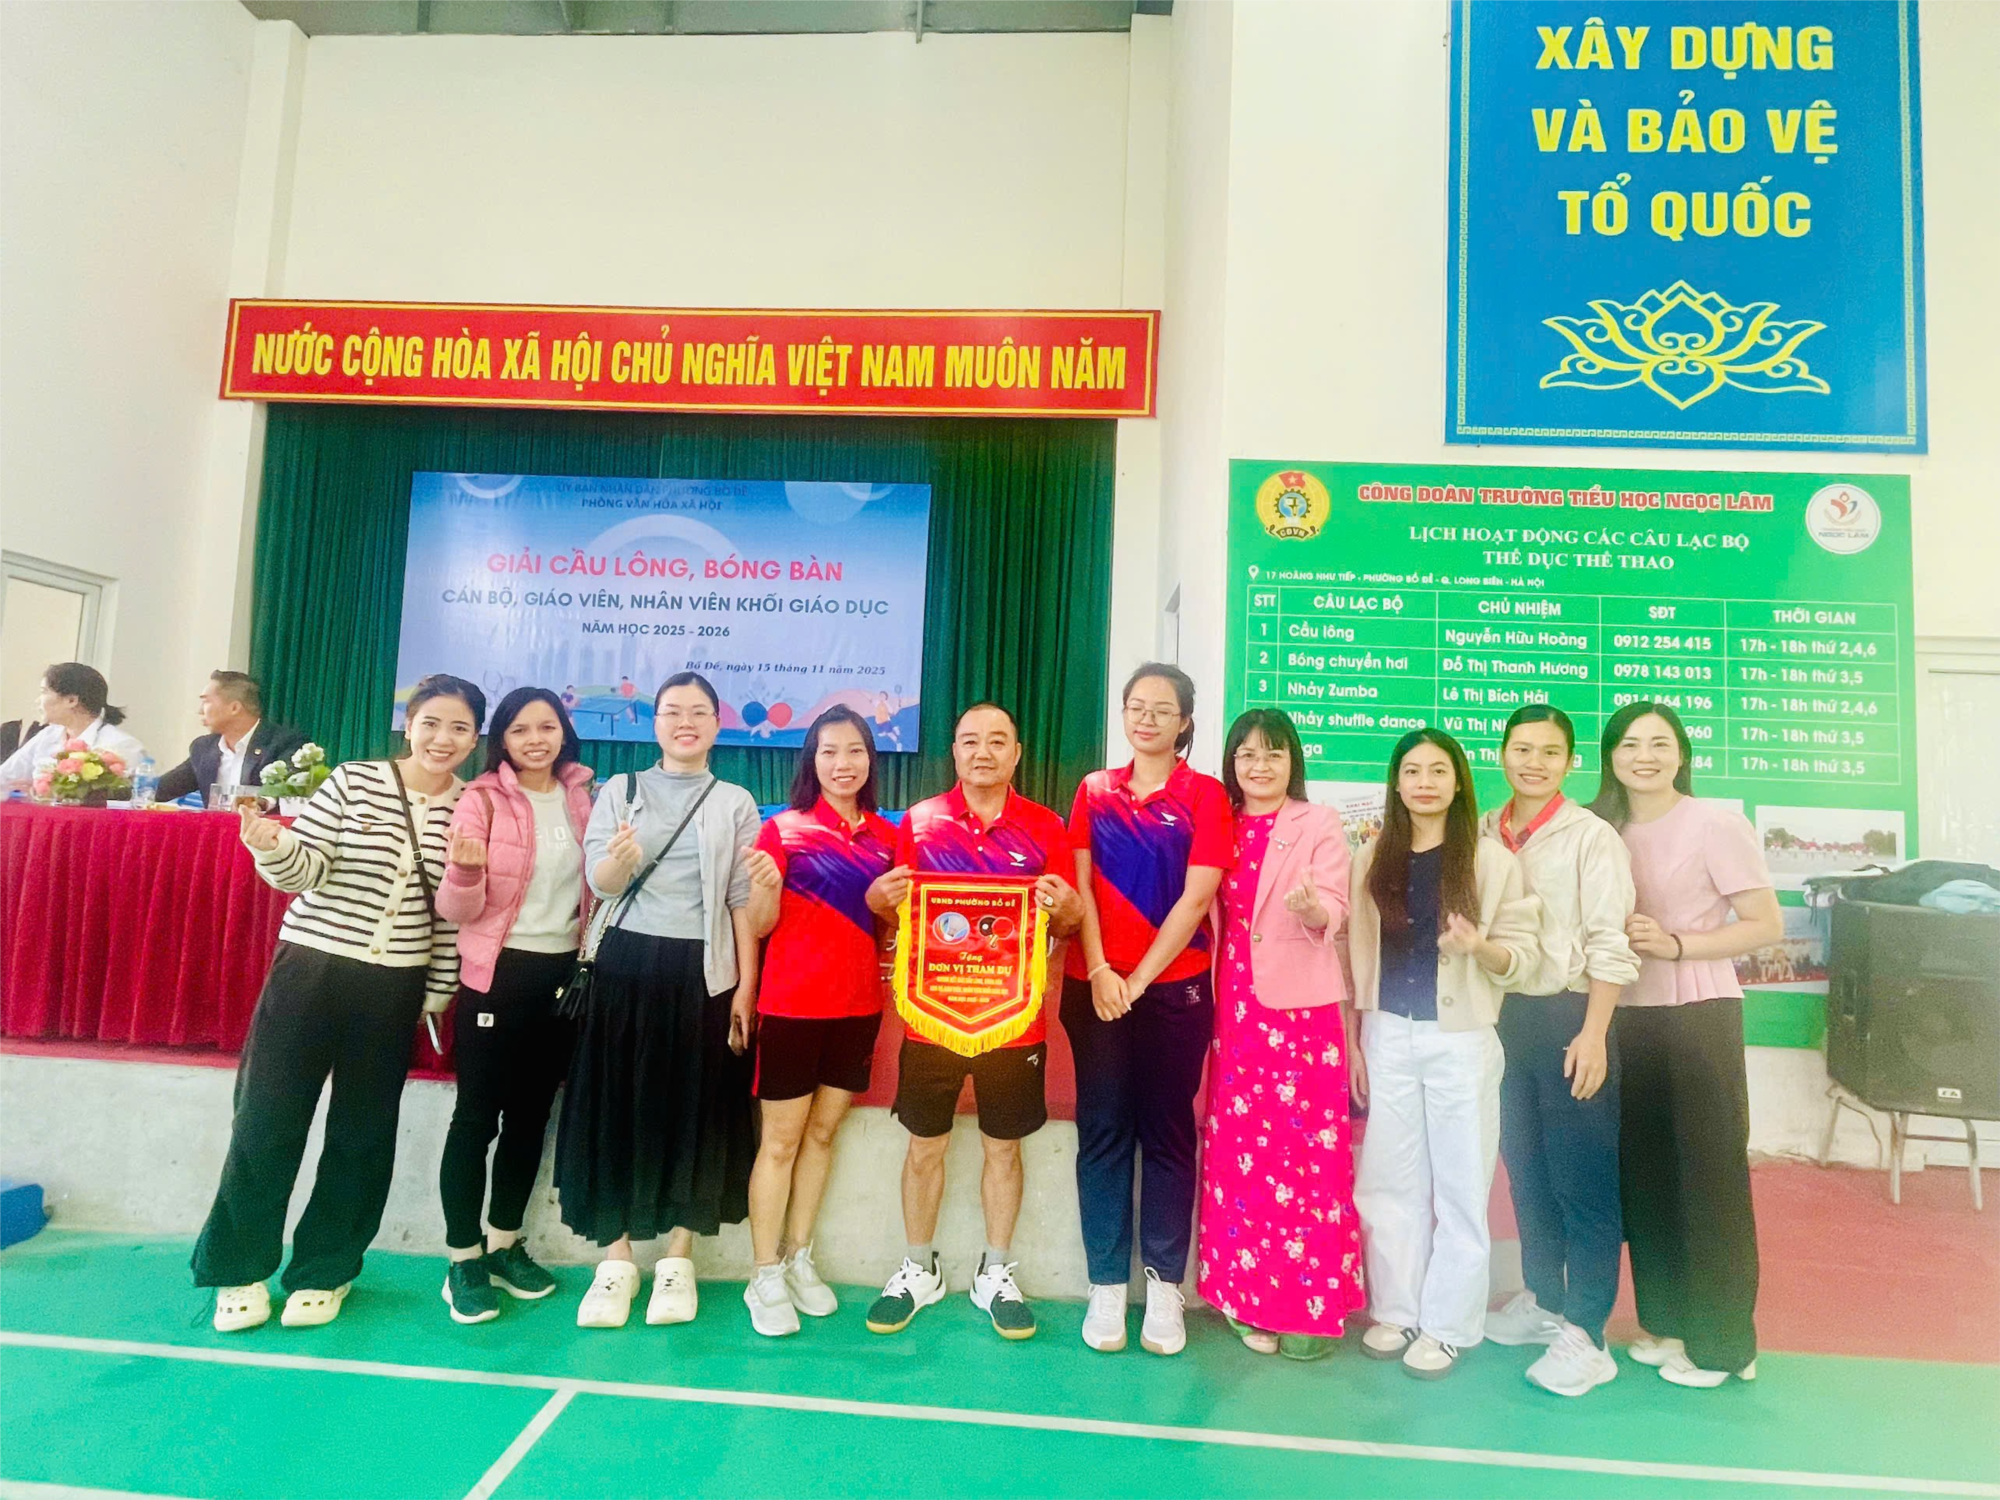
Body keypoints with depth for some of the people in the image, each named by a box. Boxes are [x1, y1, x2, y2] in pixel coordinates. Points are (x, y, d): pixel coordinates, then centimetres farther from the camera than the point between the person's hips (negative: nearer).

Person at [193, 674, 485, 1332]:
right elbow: (304, 870, -8)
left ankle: (324, 1270, 28)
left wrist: (440, 988, 7)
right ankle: (239, 1268, 25)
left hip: (396, 987, 2)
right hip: (311, 967, -1)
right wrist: (271, 846, -29)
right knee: (268, 1119, 4)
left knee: (362, 1132, 10)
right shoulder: (353, 782, -6)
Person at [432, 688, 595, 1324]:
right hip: (498, 973, -4)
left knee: (531, 1114, 14)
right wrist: (465, 872, -28)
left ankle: (504, 1244, 29)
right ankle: (463, 1258, 17)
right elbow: (458, 911, -10)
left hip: (564, 972, 4)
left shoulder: (582, 799, 5)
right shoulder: (482, 799, -8)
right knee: (477, 1117, 2)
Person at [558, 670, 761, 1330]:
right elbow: (599, 883, -3)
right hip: (629, 964, 1)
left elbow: (743, 901, 4)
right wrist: (619, 859, -27)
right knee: (617, 1105, 3)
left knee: (696, 1109, 3)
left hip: (703, 972, 0)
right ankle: (615, 1257, 17)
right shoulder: (620, 792, 7)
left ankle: (678, 1259, 18)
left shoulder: (736, 803, 6)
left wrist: (746, 988, -2)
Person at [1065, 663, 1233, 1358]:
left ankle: (1164, 1287, 16)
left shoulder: (1204, 794, 0)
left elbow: (1196, 897, -7)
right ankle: (1106, 1286, 15)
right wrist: (1098, 972, -9)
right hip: (1095, 985, 2)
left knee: (1167, 1131, 5)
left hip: (1174, 985, -2)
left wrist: (1139, 979, -10)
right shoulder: (1094, 791, 9)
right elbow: (1079, 886, 3)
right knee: (1102, 1132, 5)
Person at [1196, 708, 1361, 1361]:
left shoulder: (1320, 825, 1)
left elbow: (1332, 914, -9)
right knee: (1239, 1150, 6)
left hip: (1300, 1005, -4)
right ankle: (1253, 1297, 20)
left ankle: (1313, 1305, 11)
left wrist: (1308, 904, -30)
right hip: (1236, 1005, 4)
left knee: (1307, 1148, -2)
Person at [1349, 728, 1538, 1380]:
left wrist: (1478, 947, -24)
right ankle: (1395, 1310, 24)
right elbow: (1359, 955, 9)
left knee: (1459, 1184, 5)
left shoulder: (1492, 861, -3)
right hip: (1388, 1037, 3)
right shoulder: (1372, 861, 6)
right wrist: (1354, 1041, 8)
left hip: (1462, 1040, -3)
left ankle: (1447, 1324, 19)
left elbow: (1521, 954, -2)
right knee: (1389, 1181, 10)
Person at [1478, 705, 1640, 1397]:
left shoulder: (1591, 837, -7)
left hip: (1568, 1018, -5)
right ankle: (1542, 1299, 32)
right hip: (1503, 1016, 5)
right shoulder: (1483, 834, 7)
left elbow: (1610, 945, -11)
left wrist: (1593, 1034, -16)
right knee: (1525, 1170, 16)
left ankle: (1584, 1334, 12)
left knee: (1583, 1179, 2)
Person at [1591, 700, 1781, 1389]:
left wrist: (1674, 944, -18)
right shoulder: (1605, 829, 7)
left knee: (1708, 1176, 2)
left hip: (1697, 1017, -5)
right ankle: (1665, 1320, 27)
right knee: (1644, 1172, 12)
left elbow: (1767, 925, -9)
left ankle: (1722, 1342, 17)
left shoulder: (1715, 824, -9)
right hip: (1627, 1018, 5)